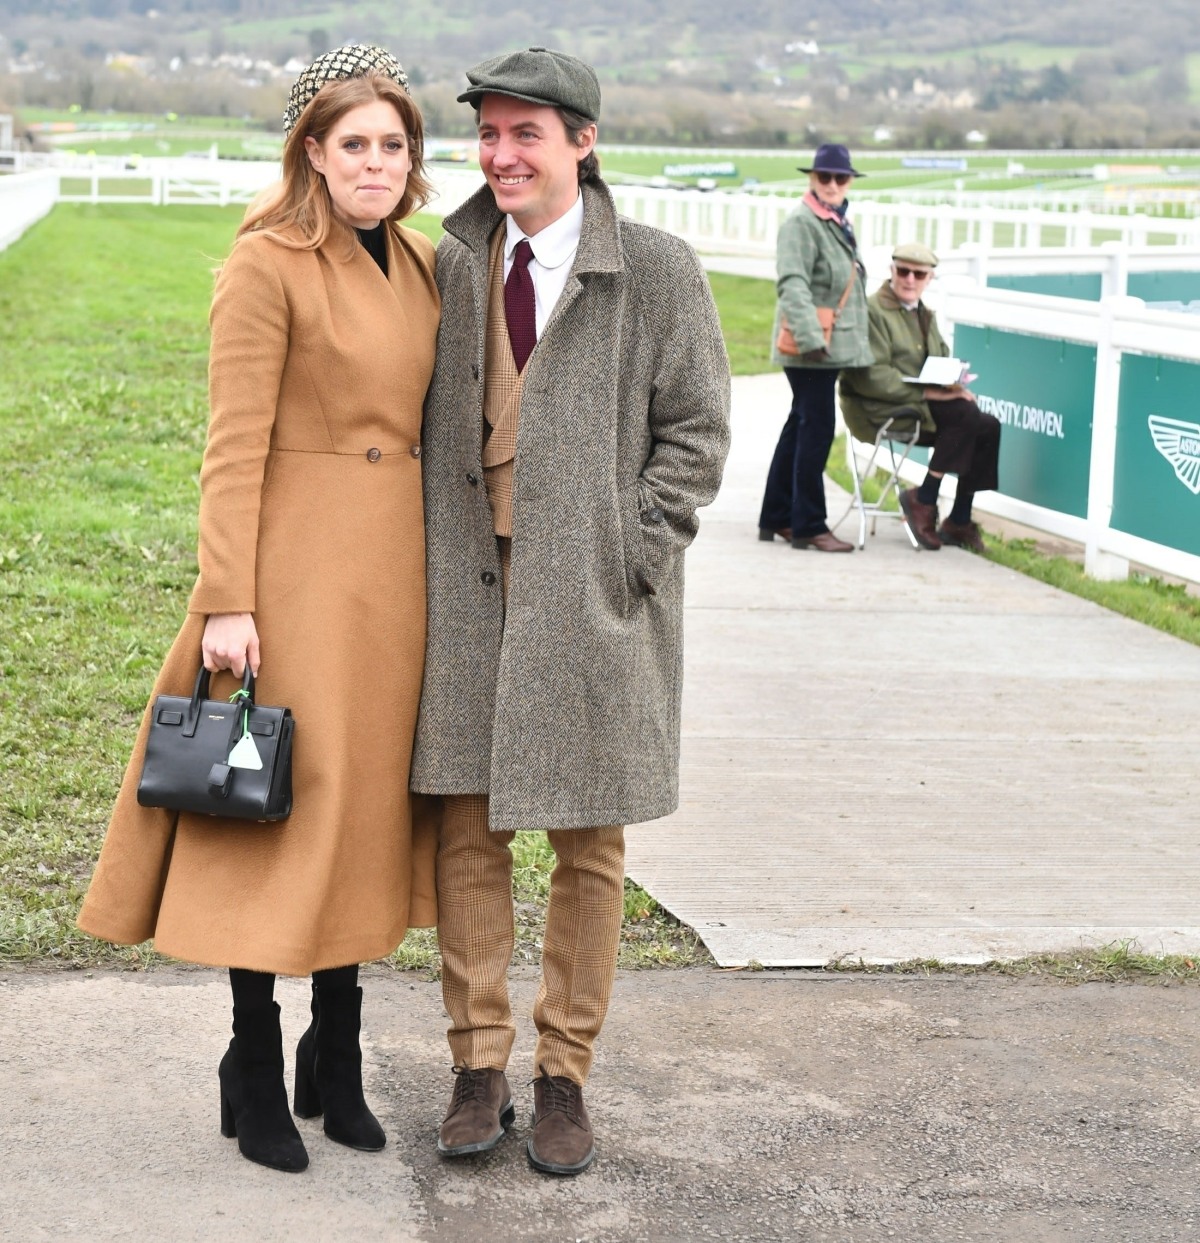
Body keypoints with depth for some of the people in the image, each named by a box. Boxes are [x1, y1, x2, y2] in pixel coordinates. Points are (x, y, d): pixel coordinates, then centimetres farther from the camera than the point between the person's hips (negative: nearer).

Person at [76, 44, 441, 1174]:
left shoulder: (420, 264, 11)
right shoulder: (269, 263, -10)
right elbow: (234, 447, -13)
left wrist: (436, 572, 15)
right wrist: (226, 602, -17)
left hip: (399, 563, 7)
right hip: (299, 560, -7)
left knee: (370, 798, 12)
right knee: (288, 802, 0)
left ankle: (337, 1062, 25)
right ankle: (256, 1071, 15)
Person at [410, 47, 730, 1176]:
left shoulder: (656, 270, -2)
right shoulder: (451, 265, 8)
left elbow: (697, 428, -1)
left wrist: (628, 556, -9)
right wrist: (431, 553, 4)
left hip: (594, 600, -3)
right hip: (467, 587, 3)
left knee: (588, 845, 5)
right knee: (467, 828, 4)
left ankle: (565, 1075, 18)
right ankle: (479, 1066, 17)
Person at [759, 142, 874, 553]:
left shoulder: (838, 222, 17)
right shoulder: (801, 222, -12)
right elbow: (793, 284, -22)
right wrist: (810, 337, -30)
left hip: (833, 346, 10)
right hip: (810, 349, -10)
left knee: (800, 428, 14)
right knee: (816, 430, -6)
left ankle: (776, 519, 22)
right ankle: (808, 526, 1)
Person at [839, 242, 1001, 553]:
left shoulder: (925, 315, 21)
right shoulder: (872, 311, -7)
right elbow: (871, 377, -17)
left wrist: (953, 385, -4)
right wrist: (926, 392, -22)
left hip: (924, 402, 8)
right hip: (879, 411, -8)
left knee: (988, 426, -12)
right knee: (964, 415, -27)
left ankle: (959, 521, -7)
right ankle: (923, 500, -15)